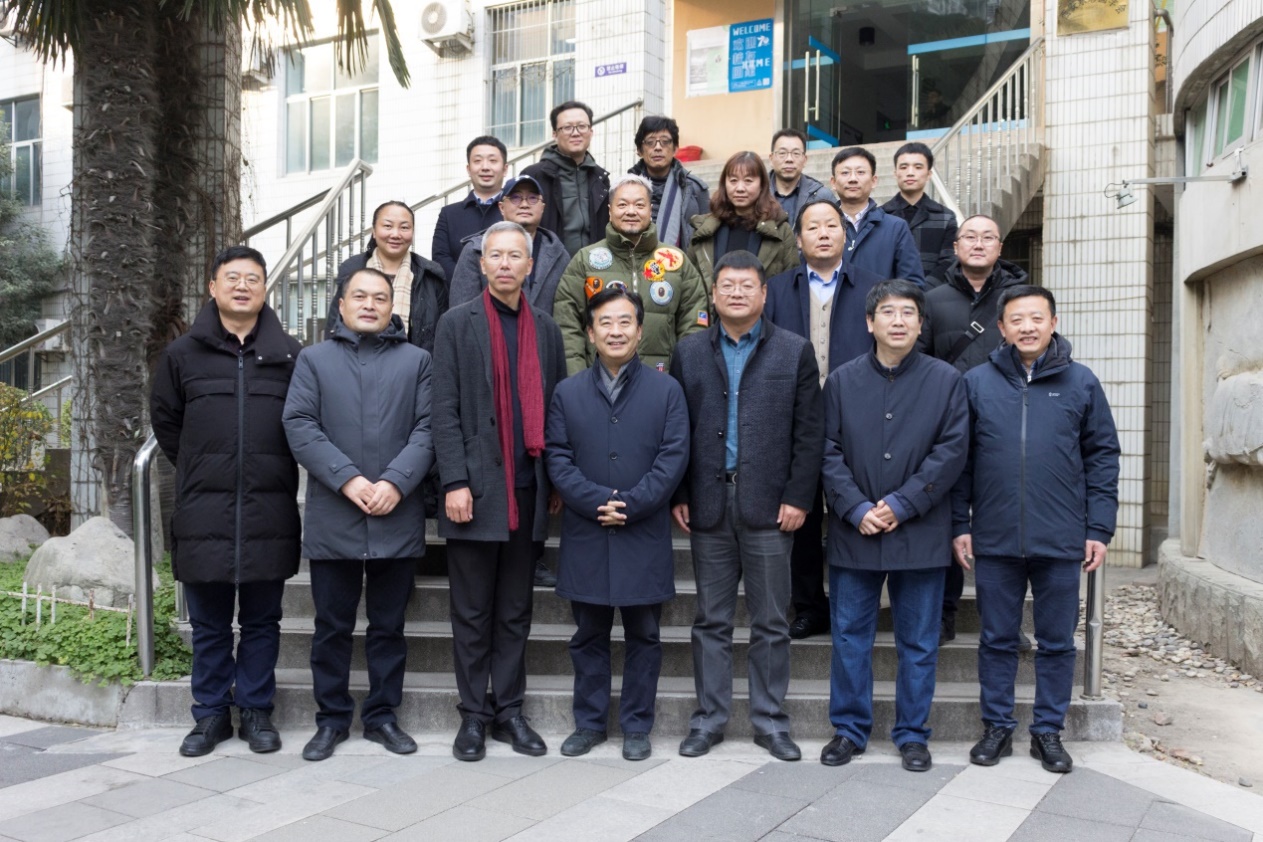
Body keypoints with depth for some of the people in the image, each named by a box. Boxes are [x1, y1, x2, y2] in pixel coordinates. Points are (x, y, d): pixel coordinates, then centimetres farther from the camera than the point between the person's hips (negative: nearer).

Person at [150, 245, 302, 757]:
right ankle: (211, 714, 23)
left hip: (270, 511, -1)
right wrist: (197, 470, 12)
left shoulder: (289, 354, 3)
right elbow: (165, 421, 16)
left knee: (261, 620, 9)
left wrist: (275, 471, 6)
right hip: (203, 512, 1)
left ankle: (256, 711, 21)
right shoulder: (183, 353, 7)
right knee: (208, 624, 10)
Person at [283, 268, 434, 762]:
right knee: (332, 625, 9)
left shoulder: (416, 361, 9)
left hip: (397, 519, 0)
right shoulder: (314, 359, 10)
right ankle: (332, 718, 22)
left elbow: (427, 428, -1)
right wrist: (347, 479, -14)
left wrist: (396, 482, -14)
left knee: (388, 625, 9)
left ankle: (382, 715, 22)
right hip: (332, 518, 0)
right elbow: (299, 426, -2)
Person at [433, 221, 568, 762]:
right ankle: (473, 714, 17)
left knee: (516, 611, 11)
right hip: (476, 488, -3)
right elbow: (445, 410, -5)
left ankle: (508, 709, 21)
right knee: (473, 612, 5)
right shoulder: (457, 323, 1)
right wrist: (455, 482, -13)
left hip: (528, 489, 3)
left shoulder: (545, 329, 12)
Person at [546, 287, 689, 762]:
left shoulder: (666, 391, 3)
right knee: (589, 636, 11)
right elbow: (557, 458, 0)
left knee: (643, 635, 8)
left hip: (645, 537, -1)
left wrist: (630, 504, -15)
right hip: (585, 537, 1)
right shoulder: (568, 393, 7)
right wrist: (597, 502, -14)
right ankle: (589, 723, 25)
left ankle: (637, 726, 21)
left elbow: (673, 457, -5)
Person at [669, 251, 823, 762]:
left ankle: (770, 721, 20)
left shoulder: (794, 352, 4)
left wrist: (798, 498, -7)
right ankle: (709, 718, 21)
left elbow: (809, 432, 0)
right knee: (711, 620, 9)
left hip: (769, 507, -1)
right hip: (708, 506, 2)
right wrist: (677, 496, 0)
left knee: (771, 622, 7)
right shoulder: (689, 352, 9)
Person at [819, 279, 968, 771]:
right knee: (850, 638, 9)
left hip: (920, 534, -1)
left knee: (919, 643, 9)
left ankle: (912, 734, 23)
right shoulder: (842, 381, 4)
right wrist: (857, 509, -11)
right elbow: (829, 452, 0)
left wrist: (901, 505, -11)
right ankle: (849, 730, 23)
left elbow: (952, 451, -5)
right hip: (853, 531, 1)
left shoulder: (946, 381, 1)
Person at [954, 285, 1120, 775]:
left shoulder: (1081, 382, 3)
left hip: (1062, 541, 0)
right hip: (994, 539, 0)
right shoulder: (976, 382, 2)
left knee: (1057, 642, 10)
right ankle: (997, 728, 24)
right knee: (997, 640, 10)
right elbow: (959, 460, 4)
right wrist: (960, 525, 0)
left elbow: (1102, 457, 4)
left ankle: (1048, 732, 25)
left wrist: (1099, 529, -1)